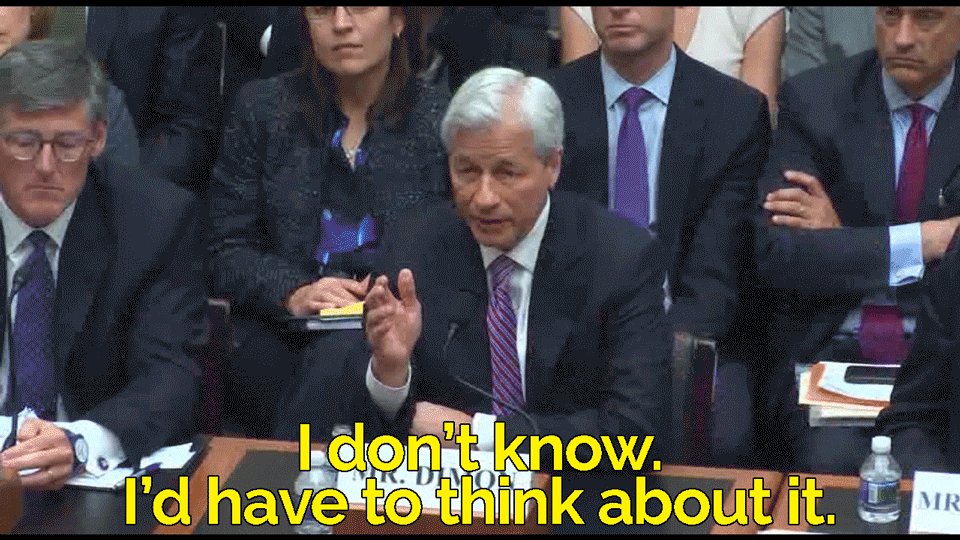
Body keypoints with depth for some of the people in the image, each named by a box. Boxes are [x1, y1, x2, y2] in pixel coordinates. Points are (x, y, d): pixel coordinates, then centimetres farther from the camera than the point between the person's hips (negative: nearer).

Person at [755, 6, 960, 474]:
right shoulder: (815, 100, 1)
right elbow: (776, 252, -8)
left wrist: (844, 241, -10)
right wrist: (922, 241, -15)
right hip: (830, 349, 0)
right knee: (833, 463, -28)